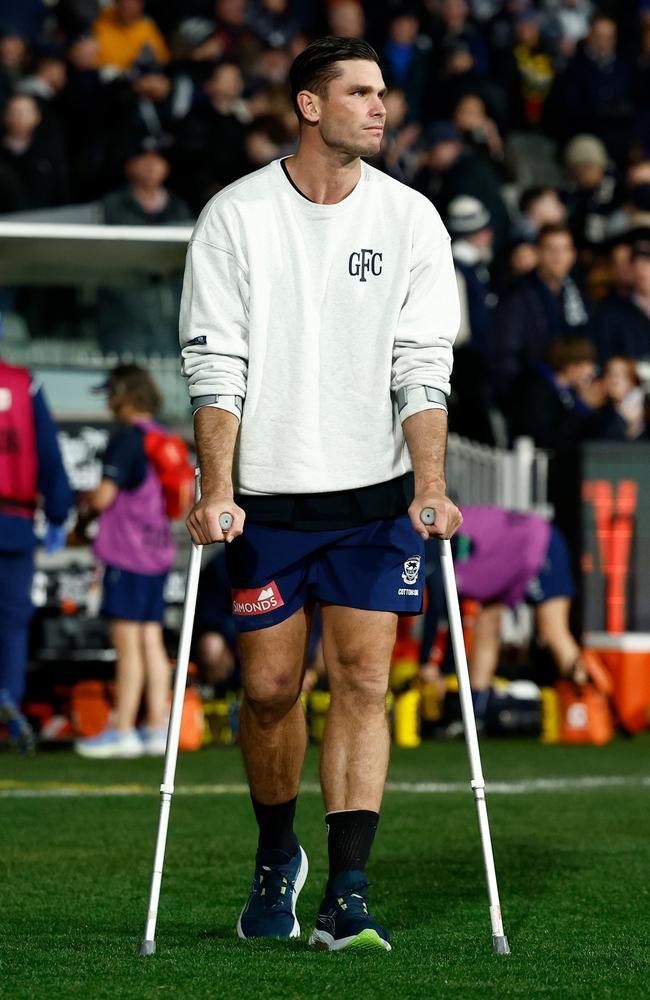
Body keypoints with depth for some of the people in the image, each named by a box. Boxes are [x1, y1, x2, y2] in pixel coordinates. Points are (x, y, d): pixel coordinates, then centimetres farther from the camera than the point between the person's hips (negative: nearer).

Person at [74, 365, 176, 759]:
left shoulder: (127, 439, -13)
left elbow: (104, 497, -17)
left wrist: (82, 498, 7)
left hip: (129, 554, -8)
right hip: (159, 549, 8)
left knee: (127, 642, -6)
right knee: (151, 642, 9)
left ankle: (122, 730, -5)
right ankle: (158, 728, 8)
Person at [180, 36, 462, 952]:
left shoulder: (410, 219, 2)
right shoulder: (235, 217, -2)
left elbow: (423, 364, -1)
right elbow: (214, 363, -5)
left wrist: (430, 487, -13)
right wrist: (217, 491, -15)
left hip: (377, 496, 1)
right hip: (266, 496, -1)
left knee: (362, 683, -6)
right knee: (270, 688, 4)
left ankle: (347, 894, -7)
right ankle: (276, 858, 28)